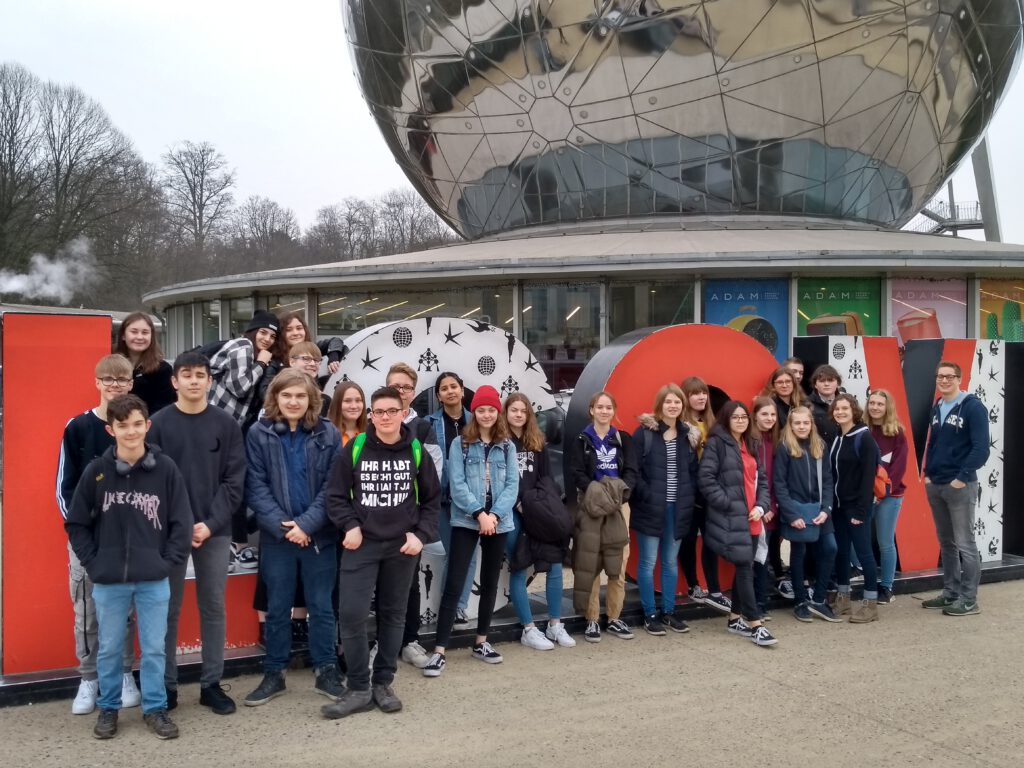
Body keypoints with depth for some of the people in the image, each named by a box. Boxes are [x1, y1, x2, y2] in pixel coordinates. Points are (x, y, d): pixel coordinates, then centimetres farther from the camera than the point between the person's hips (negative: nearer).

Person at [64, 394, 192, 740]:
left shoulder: (166, 469, -6)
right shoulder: (96, 471, -4)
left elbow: (182, 522, -1)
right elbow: (76, 523, 4)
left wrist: (167, 562, -5)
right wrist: (93, 563, -2)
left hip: (153, 580, 0)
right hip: (108, 581, 1)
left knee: (154, 648, 8)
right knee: (109, 649, 13)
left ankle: (155, 709, 24)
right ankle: (108, 708, 30)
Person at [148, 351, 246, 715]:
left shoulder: (226, 425, 2)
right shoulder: (159, 424, -1)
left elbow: (234, 481, -1)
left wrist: (210, 523, -12)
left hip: (215, 530, 1)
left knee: (213, 607, 8)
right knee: (168, 609, 6)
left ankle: (211, 683, 18)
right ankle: (166, 685, 17)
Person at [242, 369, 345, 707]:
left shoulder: (328, 434, -1)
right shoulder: (259, 434, -2)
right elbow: (255, 487, -5)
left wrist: (306, 524, -14)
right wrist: (282, 525, -14)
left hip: (319, 535, 0)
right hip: (277, 536, 0)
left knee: (321, 605, 8)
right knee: (277, 608, 10)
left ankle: (326, 672, 20)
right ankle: (274, 674, 22)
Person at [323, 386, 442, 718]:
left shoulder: (417, 452, 2)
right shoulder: (354, 449, -2)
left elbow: (432, 500, 8)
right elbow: (336, 495, 2)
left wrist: (421, 534, -4)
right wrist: (349, 526, -12)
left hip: (402, 546, 2)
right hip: (362, 545, -1)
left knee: (393, 615, 10)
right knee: (351, 614, -10)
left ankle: (382, 684, 23)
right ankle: (358, 689, 4)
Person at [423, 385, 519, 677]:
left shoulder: (507, 447, 8)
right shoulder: (460, 444, -1)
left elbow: (512, 485, 0)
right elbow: (457, 484, -9)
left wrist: (494, 514, -13)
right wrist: (479, 513, -17)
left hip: (499, 522, 4)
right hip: (466, 521, -4)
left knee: (490, 584, 13)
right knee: (454, 585, -7)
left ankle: (481, 643, 27)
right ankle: (439, 652, -6)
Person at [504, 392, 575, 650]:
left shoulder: (537, 442, 14)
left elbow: (546, 476, 12)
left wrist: (547, 502, -4)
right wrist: (518, 503, -15)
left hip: (539, 511, 5)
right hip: (512, 512, -5)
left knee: (555, 565, 2)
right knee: (519, 570, 0)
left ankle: (555, 625, 14)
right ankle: (529, 630, 8)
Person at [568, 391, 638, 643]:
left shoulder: (623, 439, 11)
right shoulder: (581, 440, 3)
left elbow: (631, 470, 3)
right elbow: (576, 473, -6)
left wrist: (622, 490, -16)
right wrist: (597, 491, -20)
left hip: (619, 505, 3)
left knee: (618, 564, 3)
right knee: (590, 565, -4)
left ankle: (614, 618, 14)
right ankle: (592, 621, 3)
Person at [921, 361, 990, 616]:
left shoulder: (973, 407, -8)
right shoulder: (936, 409, 13)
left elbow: (981, 448, -14)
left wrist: (961, 478, -17)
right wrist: (927, 474, 7)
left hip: (960, 486, -7)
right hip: (935, 485, 7)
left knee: (965, 544, -3)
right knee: (945, 543, 13)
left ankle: (969, 600, 2)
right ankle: (950, 593, 21)